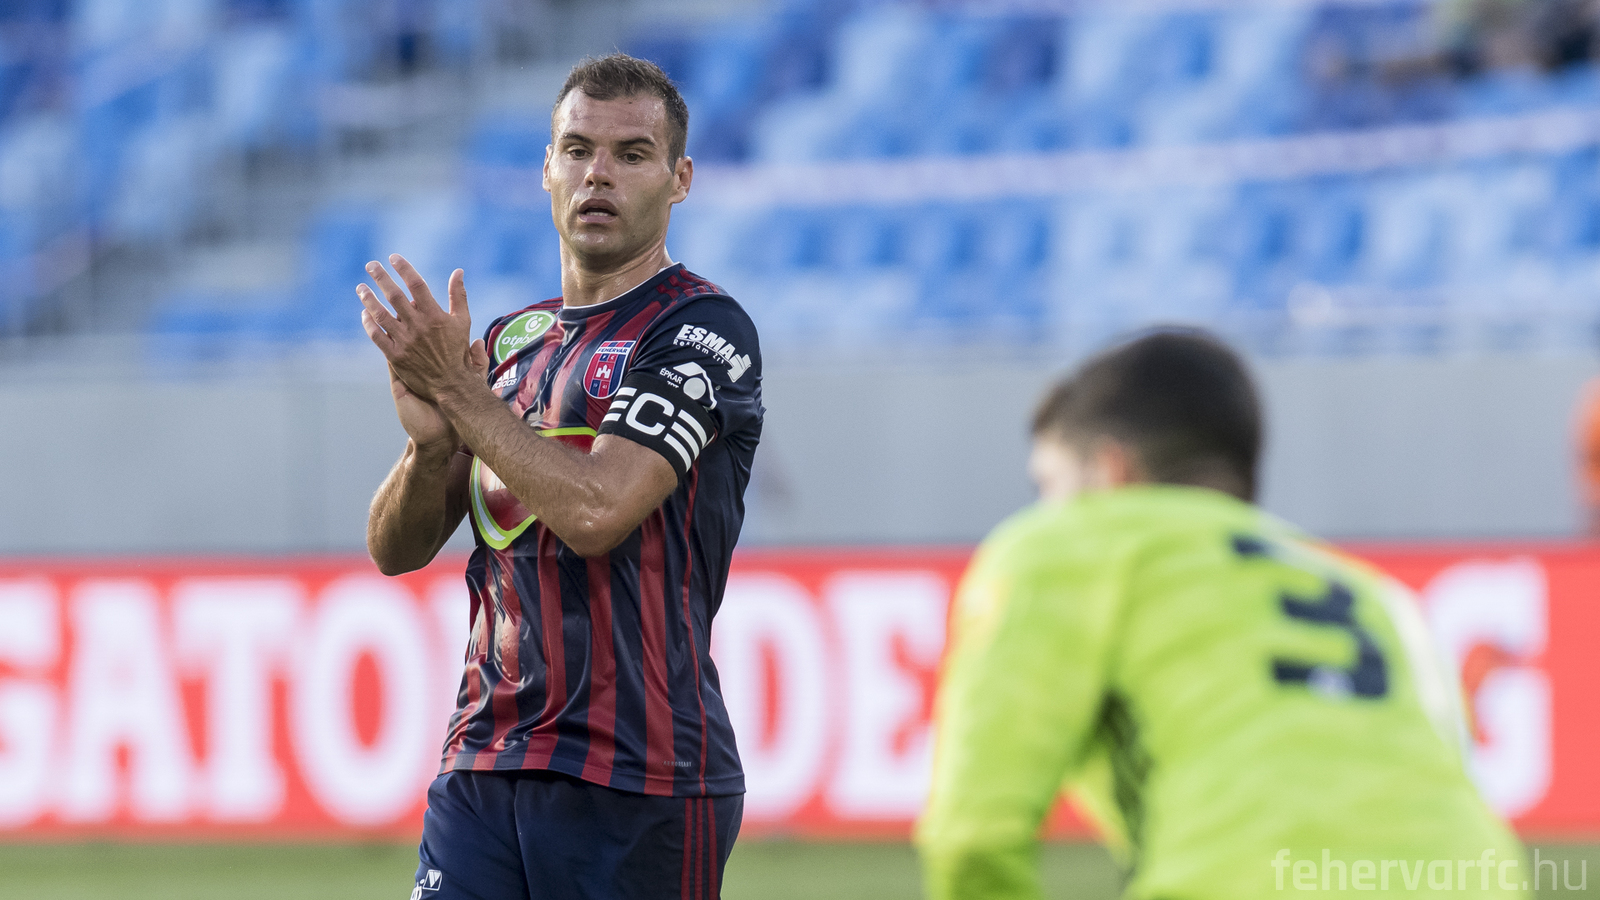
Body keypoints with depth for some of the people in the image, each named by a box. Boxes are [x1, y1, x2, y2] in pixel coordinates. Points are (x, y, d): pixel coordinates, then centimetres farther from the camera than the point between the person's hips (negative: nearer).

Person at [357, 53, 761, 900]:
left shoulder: (700, 328, -4)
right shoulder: (509, 341, 17)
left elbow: (596, 509, -17)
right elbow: (396, 549, 13)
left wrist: (458, 392, -10)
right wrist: (430, 443, -8)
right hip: (483, 761, 6)